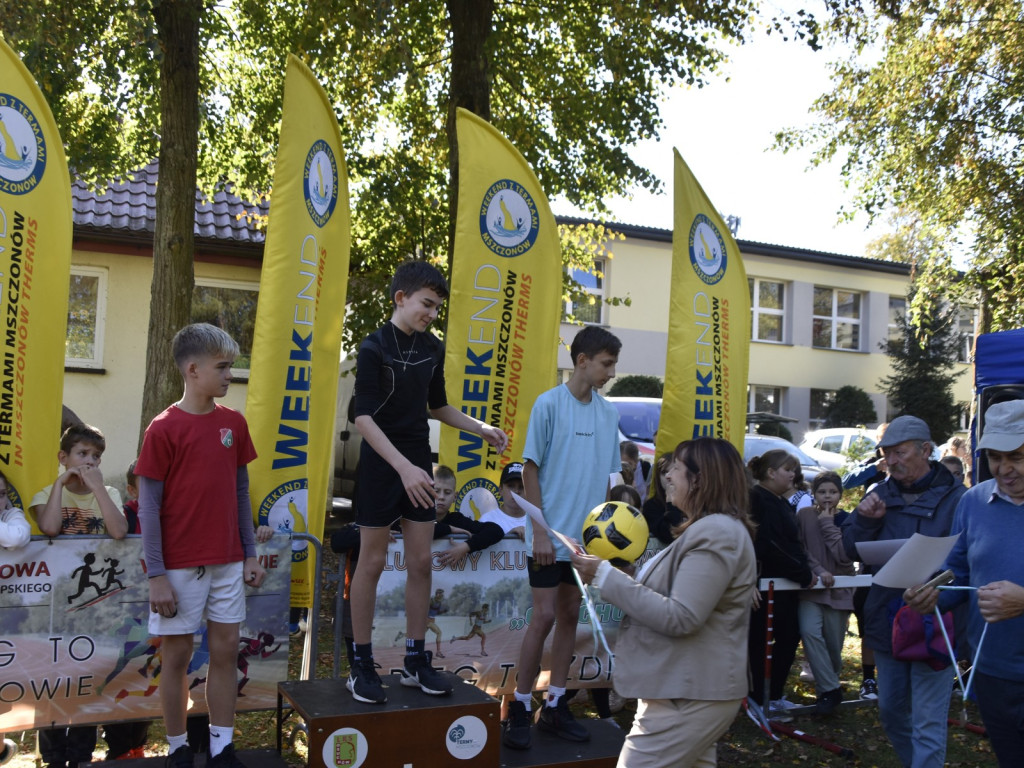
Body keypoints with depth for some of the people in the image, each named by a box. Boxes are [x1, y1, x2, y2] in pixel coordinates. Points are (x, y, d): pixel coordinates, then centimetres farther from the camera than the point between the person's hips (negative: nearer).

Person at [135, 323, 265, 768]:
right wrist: (156, 576, -11)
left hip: (227, 563, 4)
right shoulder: (164, 429, -10)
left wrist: (250, 553, 7)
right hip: (179, 567, -4)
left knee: (226, 650, 8)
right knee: (176, 656, 7)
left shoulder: (234, 423, 4)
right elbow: (148, 506, -9)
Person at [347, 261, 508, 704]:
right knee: (372, 563, 2)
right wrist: (404, 467, -29)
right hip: (381, 464, -6)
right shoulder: (374, 348, -13)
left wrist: (482, 430, 6)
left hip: (418, 464, 6)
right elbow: (364, 417, -19)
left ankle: (416, 661, 19)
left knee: (421, 561, 7)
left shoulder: (433, 349, 6)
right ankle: (362, 665, 13)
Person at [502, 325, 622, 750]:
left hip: (587, 536, 5)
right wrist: (540, 531, -13)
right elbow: (531, 471, -9)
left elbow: (606, 475, 12)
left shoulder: (608, 413, 6)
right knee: (544, 617, -4)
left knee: (570, 615, 11)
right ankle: (519, 707, 10)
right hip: (551, 535, -5)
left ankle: (555, 705, 21)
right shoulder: (549, 404, -9)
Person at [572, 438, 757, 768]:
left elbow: (680, 617, -25)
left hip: (688, 697, -11)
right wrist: (612, 574, 8)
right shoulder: (712, 528, 15)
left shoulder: (716, 533, -19)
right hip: (690, 690, 11)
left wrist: (607, 576, -21)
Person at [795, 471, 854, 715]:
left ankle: (828, 687, 30)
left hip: (838, 590, 1)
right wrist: (818, 571, -15)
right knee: (810, 631, -25)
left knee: (834, 645, 1)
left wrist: (828, 523, -8)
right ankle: (830, 690, -14)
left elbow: (844, 556, -10)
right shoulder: (805, 515, 2)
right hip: (810, 588, -1)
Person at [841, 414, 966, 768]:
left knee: (927, 725, -1)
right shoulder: (882, 494, 5)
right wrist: (864, 519, -13)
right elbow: (850, 550, 5)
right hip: (887, 623, 6)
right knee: (891, 712, 20)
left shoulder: (955, 497, -11)